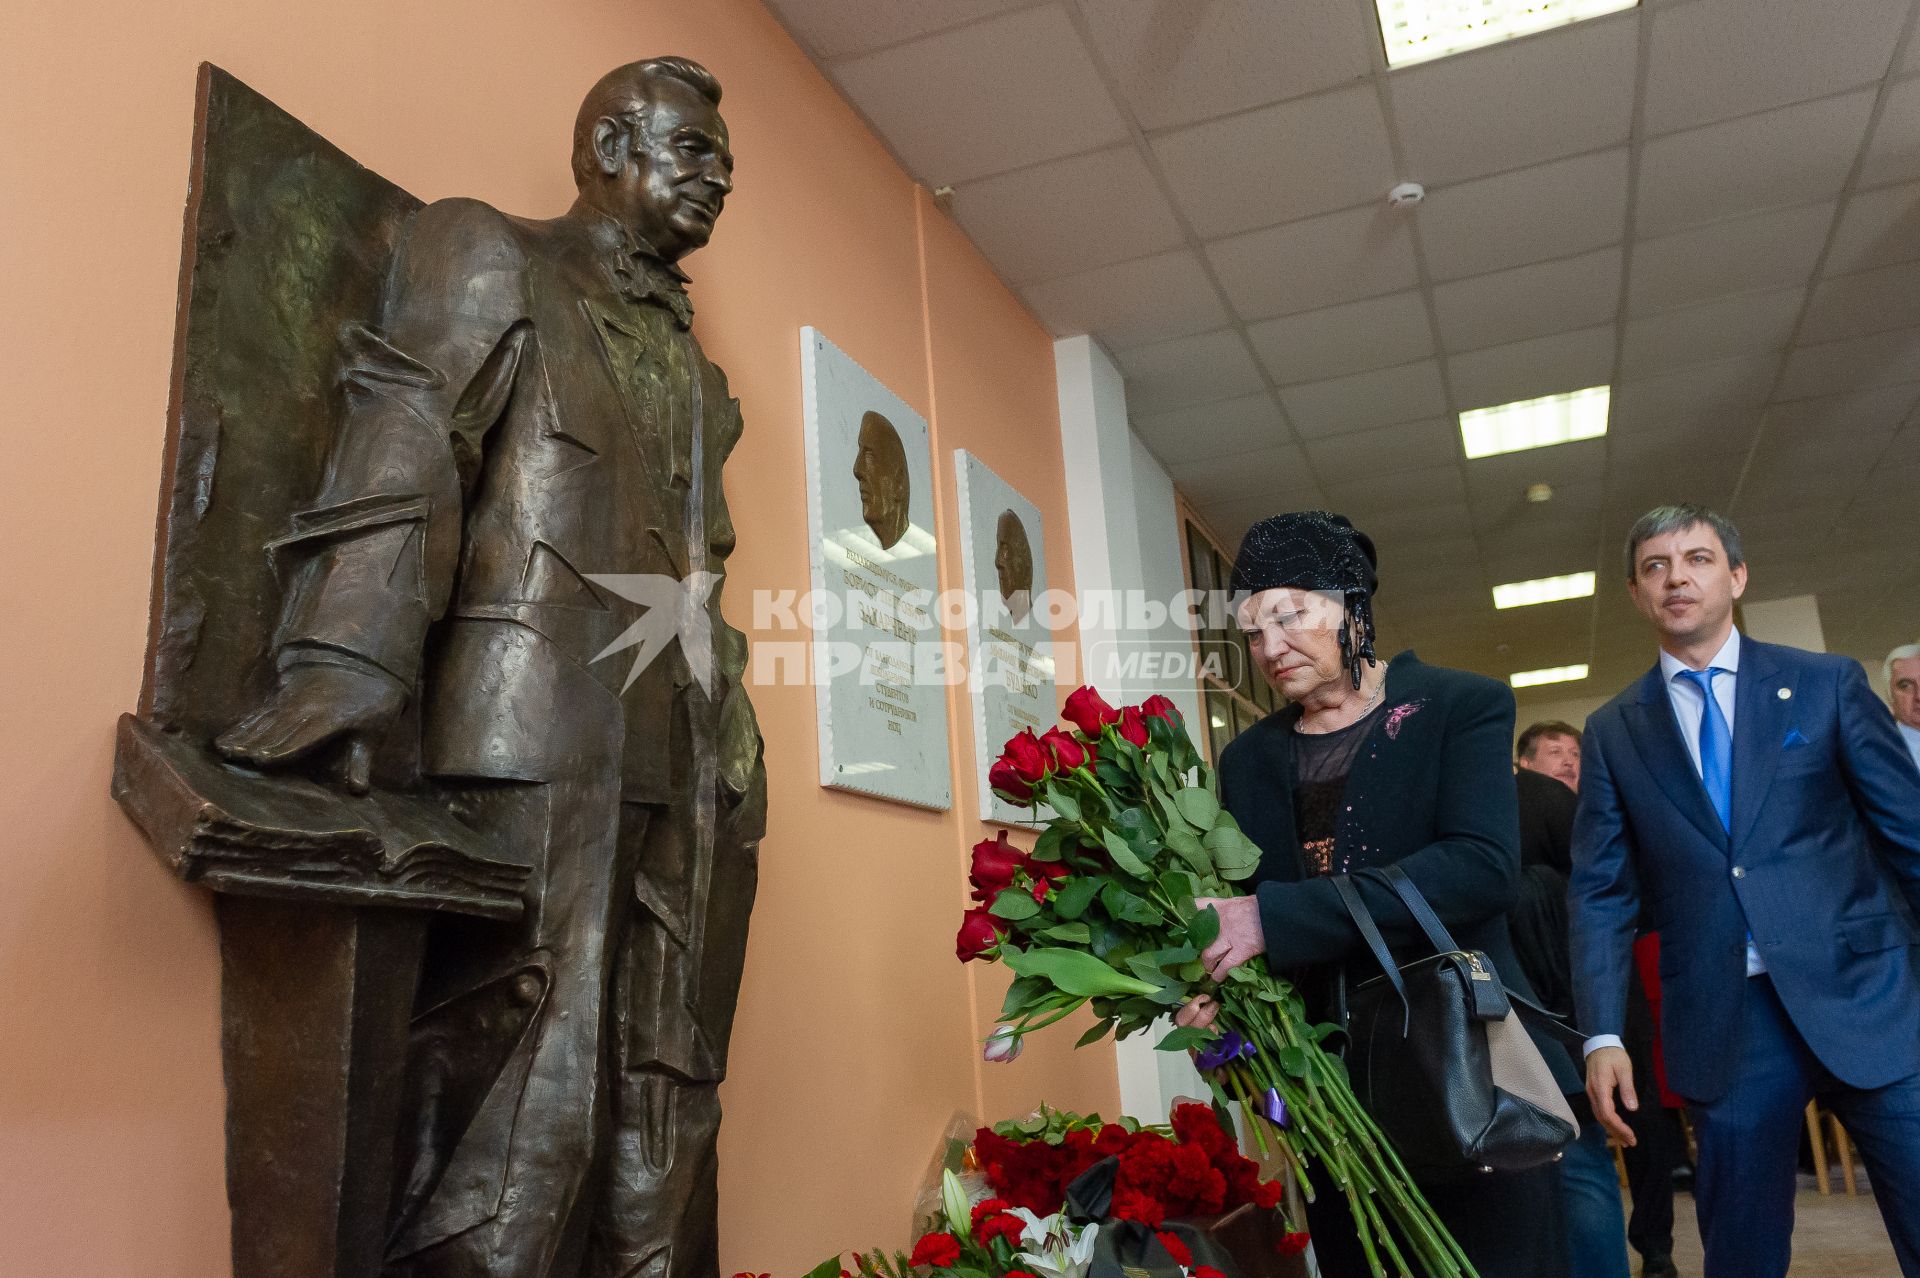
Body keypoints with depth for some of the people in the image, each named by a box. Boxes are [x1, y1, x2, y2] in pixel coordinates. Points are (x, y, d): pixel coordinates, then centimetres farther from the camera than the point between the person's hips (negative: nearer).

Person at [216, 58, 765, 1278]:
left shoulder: (691, 359, 27)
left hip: (682, 767, 7)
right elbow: (404, 450, -6)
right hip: (538, 737, -6)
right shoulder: (489, 253, 10)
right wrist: (354, 664, -20)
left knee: (662, 1104, 6)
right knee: (522, 1100, -9)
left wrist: (736, 747, 16)